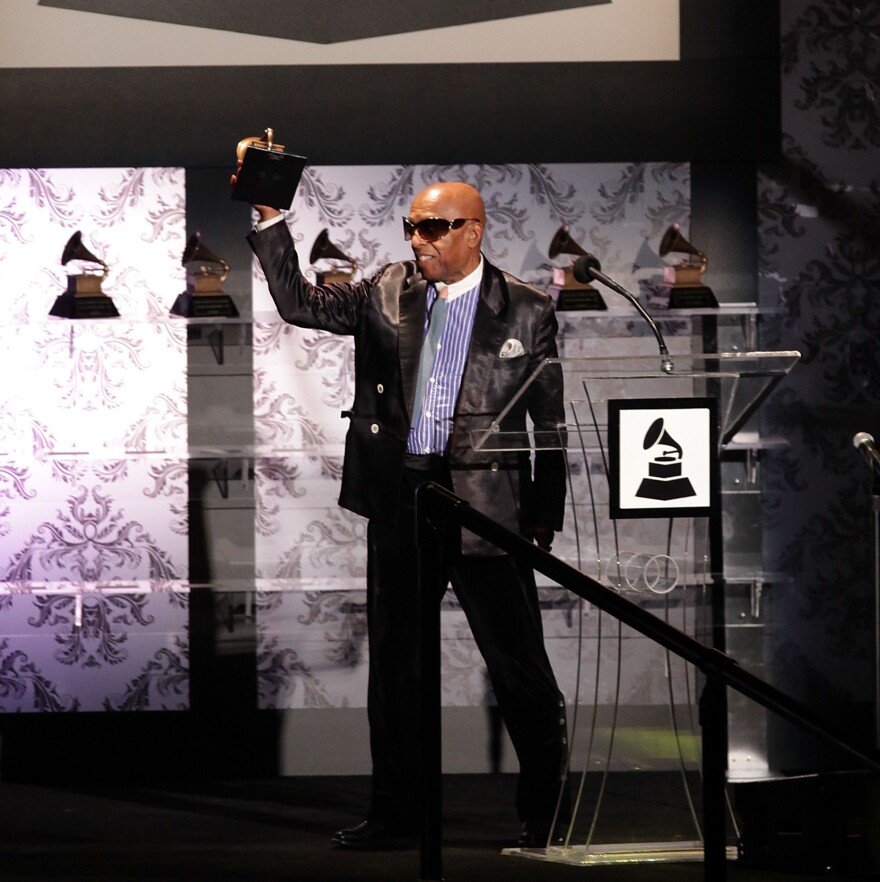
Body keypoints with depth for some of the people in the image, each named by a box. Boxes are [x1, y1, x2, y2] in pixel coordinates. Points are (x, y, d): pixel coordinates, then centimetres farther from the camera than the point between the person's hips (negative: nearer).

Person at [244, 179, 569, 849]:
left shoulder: (525, 311, -1)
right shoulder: (388, 293, 8)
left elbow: (550, 421, 1)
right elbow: (299, 302, 5)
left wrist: (545, 514, -2)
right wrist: (271, 218, -5)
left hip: (484, 503, -4)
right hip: (399, 498, 4)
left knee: (520, 667, 0)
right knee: (394, 666, 10)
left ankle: (548, 812, 12)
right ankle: (396, 813, 20)